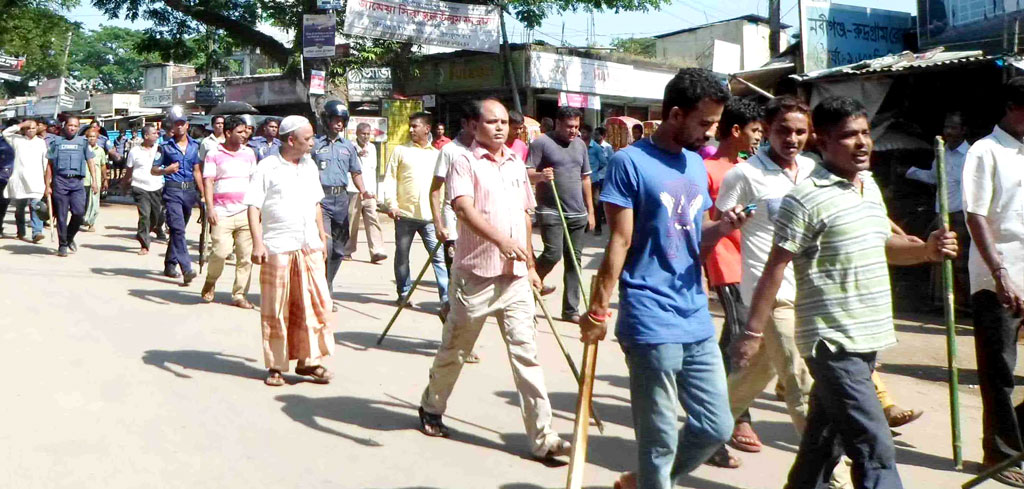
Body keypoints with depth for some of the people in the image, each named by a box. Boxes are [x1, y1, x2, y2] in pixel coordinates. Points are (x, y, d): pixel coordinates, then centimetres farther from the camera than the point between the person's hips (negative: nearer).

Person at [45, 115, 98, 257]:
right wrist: (47, 185, 5)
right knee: (61, 216, 1)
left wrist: (95, 182, -4)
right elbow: (50, 165, 11)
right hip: (60, 181, 0)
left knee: (79, 212, -12)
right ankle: (62, 245, 10)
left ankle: (70, 237, 14)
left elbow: (91, 162, 6)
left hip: (77, 182, 0)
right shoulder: (56, 143, 11)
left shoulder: (83, 142, 12)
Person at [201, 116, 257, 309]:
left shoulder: (249, 153, 14)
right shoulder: (214, 154, 4)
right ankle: (211, 281, 16)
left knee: (246, 255, 0)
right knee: (221, 251, -14)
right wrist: (210, 208, -12)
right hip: (222, 213, -3)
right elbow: (208, 181, -2)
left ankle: (239, 295, 10)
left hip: (245, 212, 3)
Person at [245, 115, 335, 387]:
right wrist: (258, 243, -17)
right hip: (278, 249, -5)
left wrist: (322, 235, 20)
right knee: (276, 310, 3)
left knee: (314, 304, 4)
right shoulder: (267, 168, -4)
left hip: (310, 247, 5)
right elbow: (253, 207, -8)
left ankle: (309, 360, 16)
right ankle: (276, 366, 14)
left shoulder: (310, 166, 14)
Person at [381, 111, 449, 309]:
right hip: (404, 213, 0)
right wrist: (391, 204, -10)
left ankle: (446, 298, -8)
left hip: (430, 215, 0)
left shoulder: (437, 154, 13)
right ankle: (403, 293, 24)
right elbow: (389, 179, 3)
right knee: (402, 256, 10)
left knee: (438, 256, -7)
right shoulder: (400, 151, 8)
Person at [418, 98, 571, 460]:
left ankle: (542, 437, 2)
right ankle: (431, 408, 35)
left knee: (526, 353, 1)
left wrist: (531, 264, 21)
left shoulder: (516, 163, 13)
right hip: (476, 274, -4)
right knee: (454, 350, 12)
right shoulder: (465, 163, -7)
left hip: (515, 277, 5)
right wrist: (500, 240, -39)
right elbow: (465, 208, -24)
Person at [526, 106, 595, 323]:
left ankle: (571, 309, 11)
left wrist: (590, 211, 15)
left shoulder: (580, 145, 13)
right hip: (550, 211, -6)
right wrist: (540, 176, -31)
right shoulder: (541, 142, -5)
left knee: (574, 260, 5)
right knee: (553, 253, -15)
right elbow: (527, 173, -9)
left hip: (577, 213, 6)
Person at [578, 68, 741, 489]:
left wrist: (721, 227, -4)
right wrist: (598, 310, -12)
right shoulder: (630, 162, -9)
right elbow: (619, 242, -11)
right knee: (660, 441, 1)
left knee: (716, 427, 14)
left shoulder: (696, 165, 13)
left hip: (697, 320, 8)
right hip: (652, 324, -7)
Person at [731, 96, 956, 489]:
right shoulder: (805, 198, -14)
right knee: (875, 450, -10)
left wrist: (927, 250, 5)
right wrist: (753, 333, -15)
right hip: (832, 342, -8)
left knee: (826, 435, 19)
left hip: (867, 339, 8)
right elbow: (775, 268, -14)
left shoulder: (870, 186, 12)